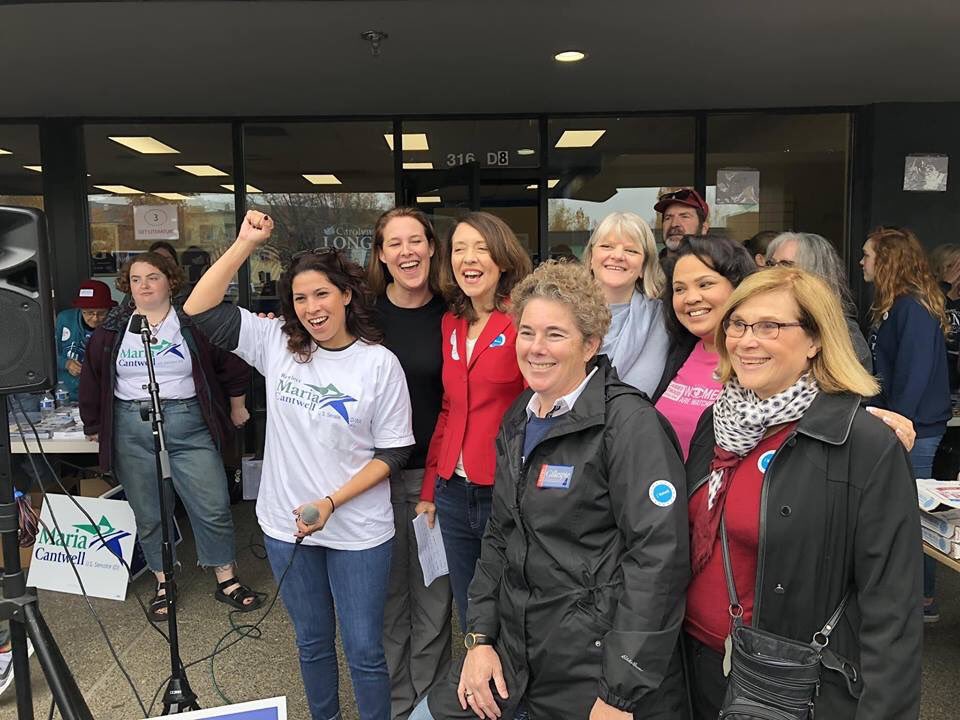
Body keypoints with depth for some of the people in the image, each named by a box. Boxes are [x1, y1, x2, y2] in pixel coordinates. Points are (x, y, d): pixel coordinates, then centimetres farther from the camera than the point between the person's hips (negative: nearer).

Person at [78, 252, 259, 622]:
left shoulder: (193, 323, -2)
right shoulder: (112, 329, 6)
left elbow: (231, 362, 7)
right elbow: (92, 377, 14)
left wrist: (237, 407, 12)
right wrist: (94, 424, 17)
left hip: (189, 425, -2)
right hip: (132, 428, 2)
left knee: (213, 508, 0)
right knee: (149, 514, 10)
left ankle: (227, 580, 16)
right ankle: (163, 582, 27)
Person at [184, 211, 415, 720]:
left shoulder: (379, 363, -12)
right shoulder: (276, 343, -4)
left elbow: (393, 452, -10)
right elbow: (200, 310, -8)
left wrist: (331, 502, -17)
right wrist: (245, 244, -15)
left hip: (358, 532, -3)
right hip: (287, 526, 3)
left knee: (364, 651, 9)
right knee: (312, 643, 22)